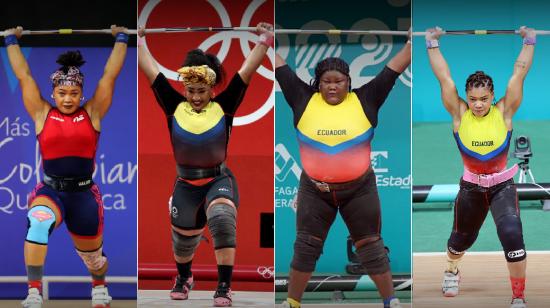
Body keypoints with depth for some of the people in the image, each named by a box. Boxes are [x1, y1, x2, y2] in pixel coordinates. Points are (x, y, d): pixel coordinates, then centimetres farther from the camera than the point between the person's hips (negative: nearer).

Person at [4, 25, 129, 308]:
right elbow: (23, 75, 7)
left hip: (84, 194, 2)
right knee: (38, 222, -37)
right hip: (50, 191, -2)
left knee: (92, 256, 19)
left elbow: (110, 74, 5)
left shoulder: (92, 113, 3)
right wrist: (12, 40, 13)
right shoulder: (42, 114, 3)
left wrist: (121, 38, 10)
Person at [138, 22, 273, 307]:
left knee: (222, 219, -31)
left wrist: (265, 41, -12)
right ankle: (183, 278, 51)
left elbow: (246, 71, -8)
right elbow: (151, 71, 0)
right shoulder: (175, 107, -4)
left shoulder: (223, 107, -6)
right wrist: (138, 42, 2)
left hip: (219, 180, -2)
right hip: (186, 184, 3)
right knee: (183, 238, 18)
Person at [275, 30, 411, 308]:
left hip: (360, 189, -1)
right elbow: (279, 67, 1)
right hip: (314, 190, 1)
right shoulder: (304, 100, -3)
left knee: (371, 247, 7)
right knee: (305, 248, 7)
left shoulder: (365, 100, -5)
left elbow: (396, 67, -4)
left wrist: (414, 40, -6)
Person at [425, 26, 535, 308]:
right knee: (462, 237, 23)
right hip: (471, 187, 2)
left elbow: (519, 73, -11)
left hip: (502, 186, -2)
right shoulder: (459, 114, -11)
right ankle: (451, 270, 59)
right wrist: (432, 44, -8)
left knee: (512, 234, -24)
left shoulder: (503, 112, -12)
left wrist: (529, 42, -10)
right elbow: (444, 78, -11)